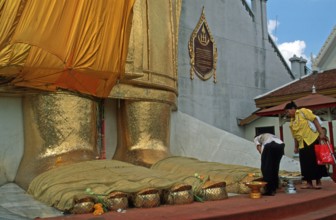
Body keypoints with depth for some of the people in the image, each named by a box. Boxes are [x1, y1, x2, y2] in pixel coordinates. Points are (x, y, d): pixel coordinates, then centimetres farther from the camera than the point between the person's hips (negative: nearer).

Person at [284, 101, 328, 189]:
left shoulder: (303, 112, -3)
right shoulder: (292, 122, 14)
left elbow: (315, 121, -10)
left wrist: (321, 133, -18)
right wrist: (296, 147, 15)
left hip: (312, 140, -6)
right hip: (302, 145, 6)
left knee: (316, 161, -1)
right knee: (305, 164, 4)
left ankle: (318, 182, 8)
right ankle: (309, 183, 12)